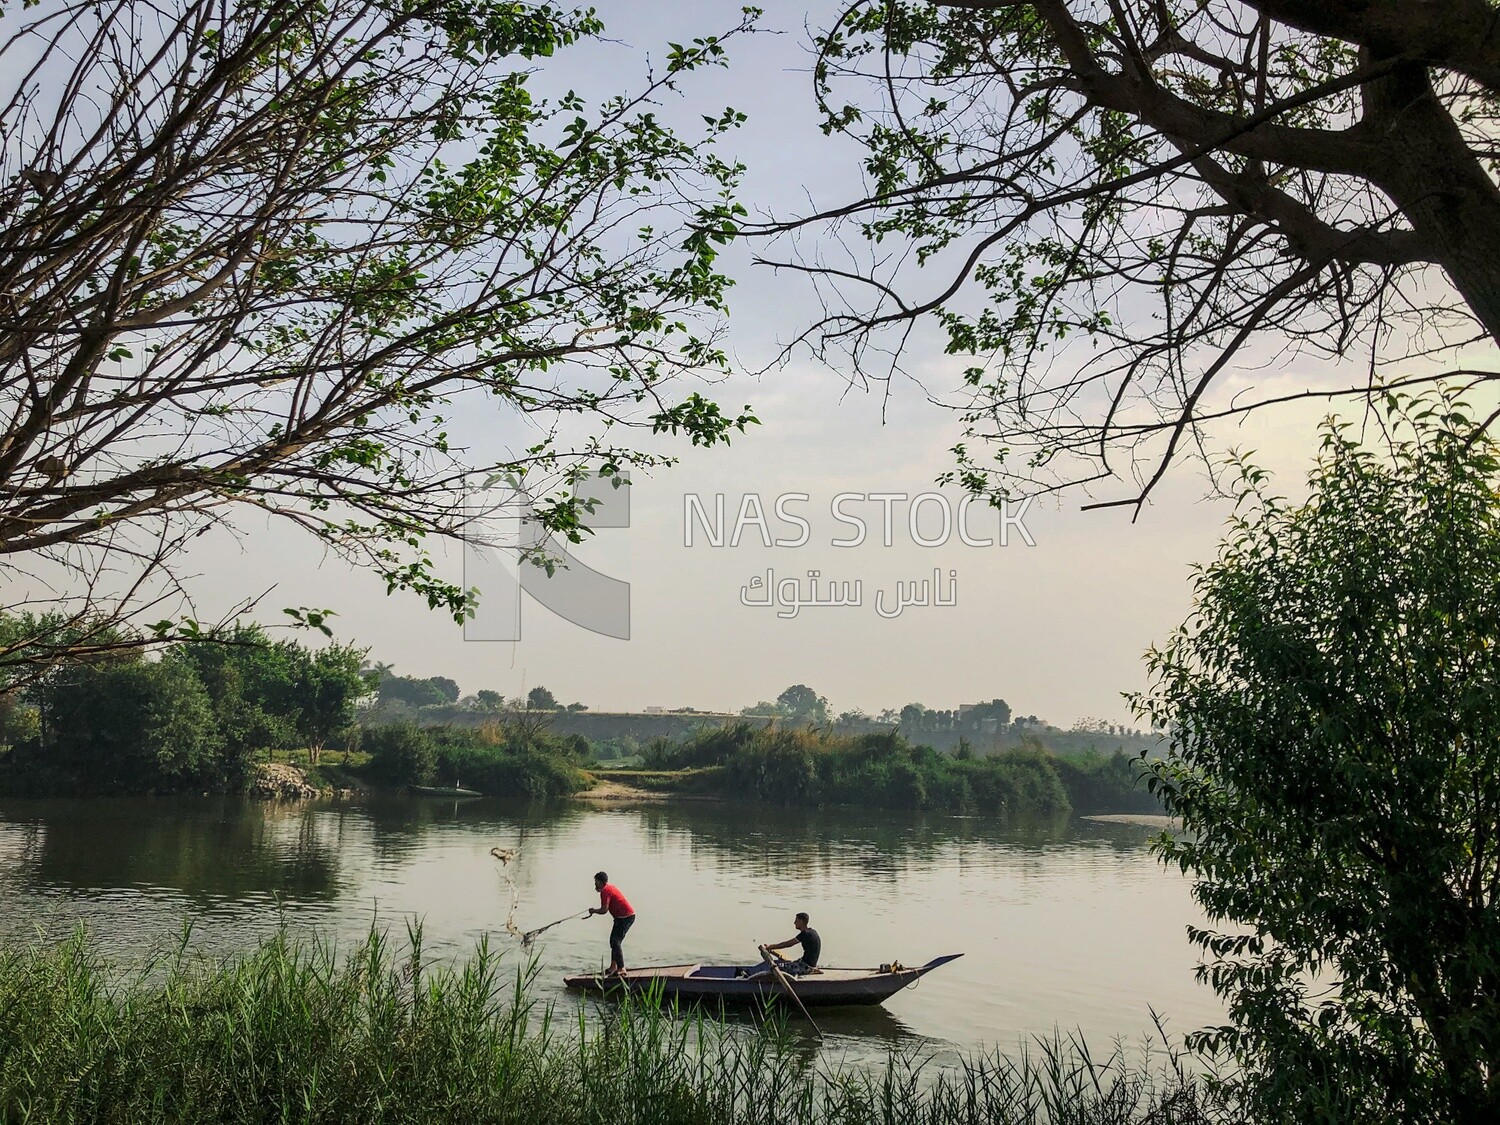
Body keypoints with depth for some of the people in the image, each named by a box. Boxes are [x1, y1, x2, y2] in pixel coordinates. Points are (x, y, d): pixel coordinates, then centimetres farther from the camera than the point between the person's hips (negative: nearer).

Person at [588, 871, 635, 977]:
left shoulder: (605, 891, -14)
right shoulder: (610, 886, 17)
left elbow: (604, 910, -19)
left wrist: (594, 910, -2)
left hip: (625, 917, -11)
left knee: (616, 941, -14)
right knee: (614, 941, 17)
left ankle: (621, 968, -19)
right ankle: (613, 966, 25)